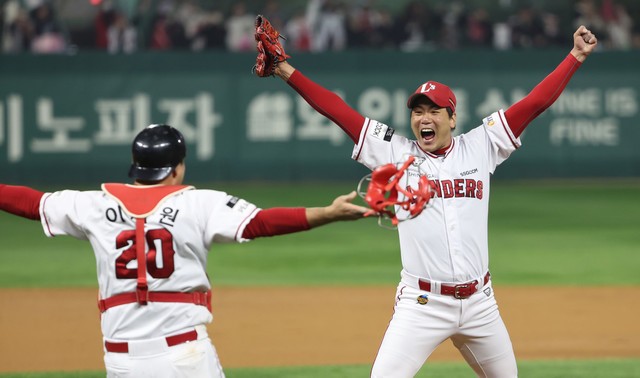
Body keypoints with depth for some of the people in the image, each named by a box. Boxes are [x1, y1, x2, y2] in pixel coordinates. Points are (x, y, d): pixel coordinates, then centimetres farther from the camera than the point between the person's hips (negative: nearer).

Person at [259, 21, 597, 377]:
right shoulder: (396, 153, 2)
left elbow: (535, 102, 5)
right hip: (422, 305, -3)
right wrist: (286, 71, -7)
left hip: (480, 304, 3)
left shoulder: (479, 147, 5)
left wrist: (576, 56, 3)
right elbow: (337, 109, -2)